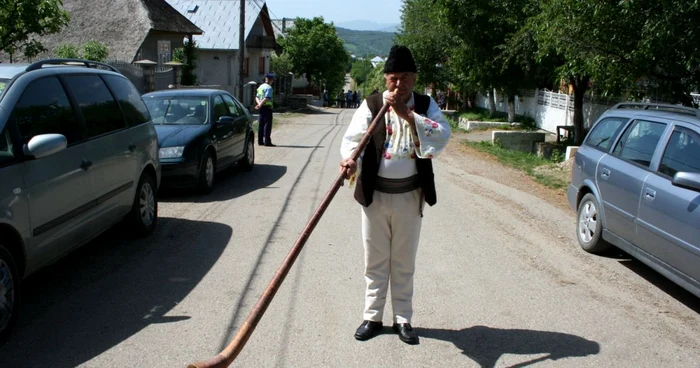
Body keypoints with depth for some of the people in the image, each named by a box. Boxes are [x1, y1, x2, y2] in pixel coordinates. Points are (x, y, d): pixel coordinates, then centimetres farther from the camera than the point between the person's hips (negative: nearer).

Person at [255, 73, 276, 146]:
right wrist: (260, 105, -15)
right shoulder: (269, 88, -12)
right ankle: (267, 141, -8)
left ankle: (260, 141, 12)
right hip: (267, 107, -8)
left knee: (261, 124, 9)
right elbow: (266, 98, -21)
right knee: (267, 124, -6)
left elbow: (257, 97, 12)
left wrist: (259, 104, -3)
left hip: (262, 108, 8)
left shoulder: (260, 86, 15)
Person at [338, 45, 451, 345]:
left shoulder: (425, 105, 0)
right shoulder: (371, 104, -3)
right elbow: (353, 137, -13)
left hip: (410, 195, 0)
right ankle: (372, 316, 23)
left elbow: (443, 136, -16)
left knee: (404, 261, 11)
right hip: (375, 193, 0)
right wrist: (350, 161, -35)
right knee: (375, 259, 9)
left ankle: (403, 318, 23)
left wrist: (406, 113, -22)